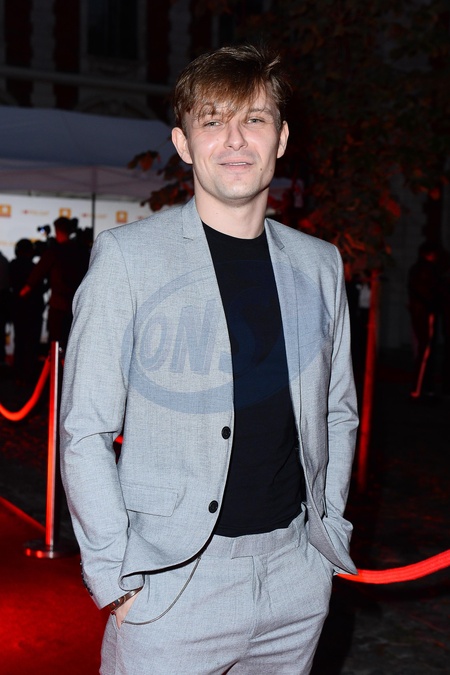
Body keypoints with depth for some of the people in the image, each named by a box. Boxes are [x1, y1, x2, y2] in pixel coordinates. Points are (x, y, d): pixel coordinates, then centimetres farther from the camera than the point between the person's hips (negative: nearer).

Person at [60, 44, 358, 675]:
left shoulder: (319, 265, 6)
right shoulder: (128, 256, -7)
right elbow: (85, 433, -8)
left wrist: (328, 528, 7)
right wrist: (119, 577, -12)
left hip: (297, 575, 4)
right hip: (173, 582, -4)